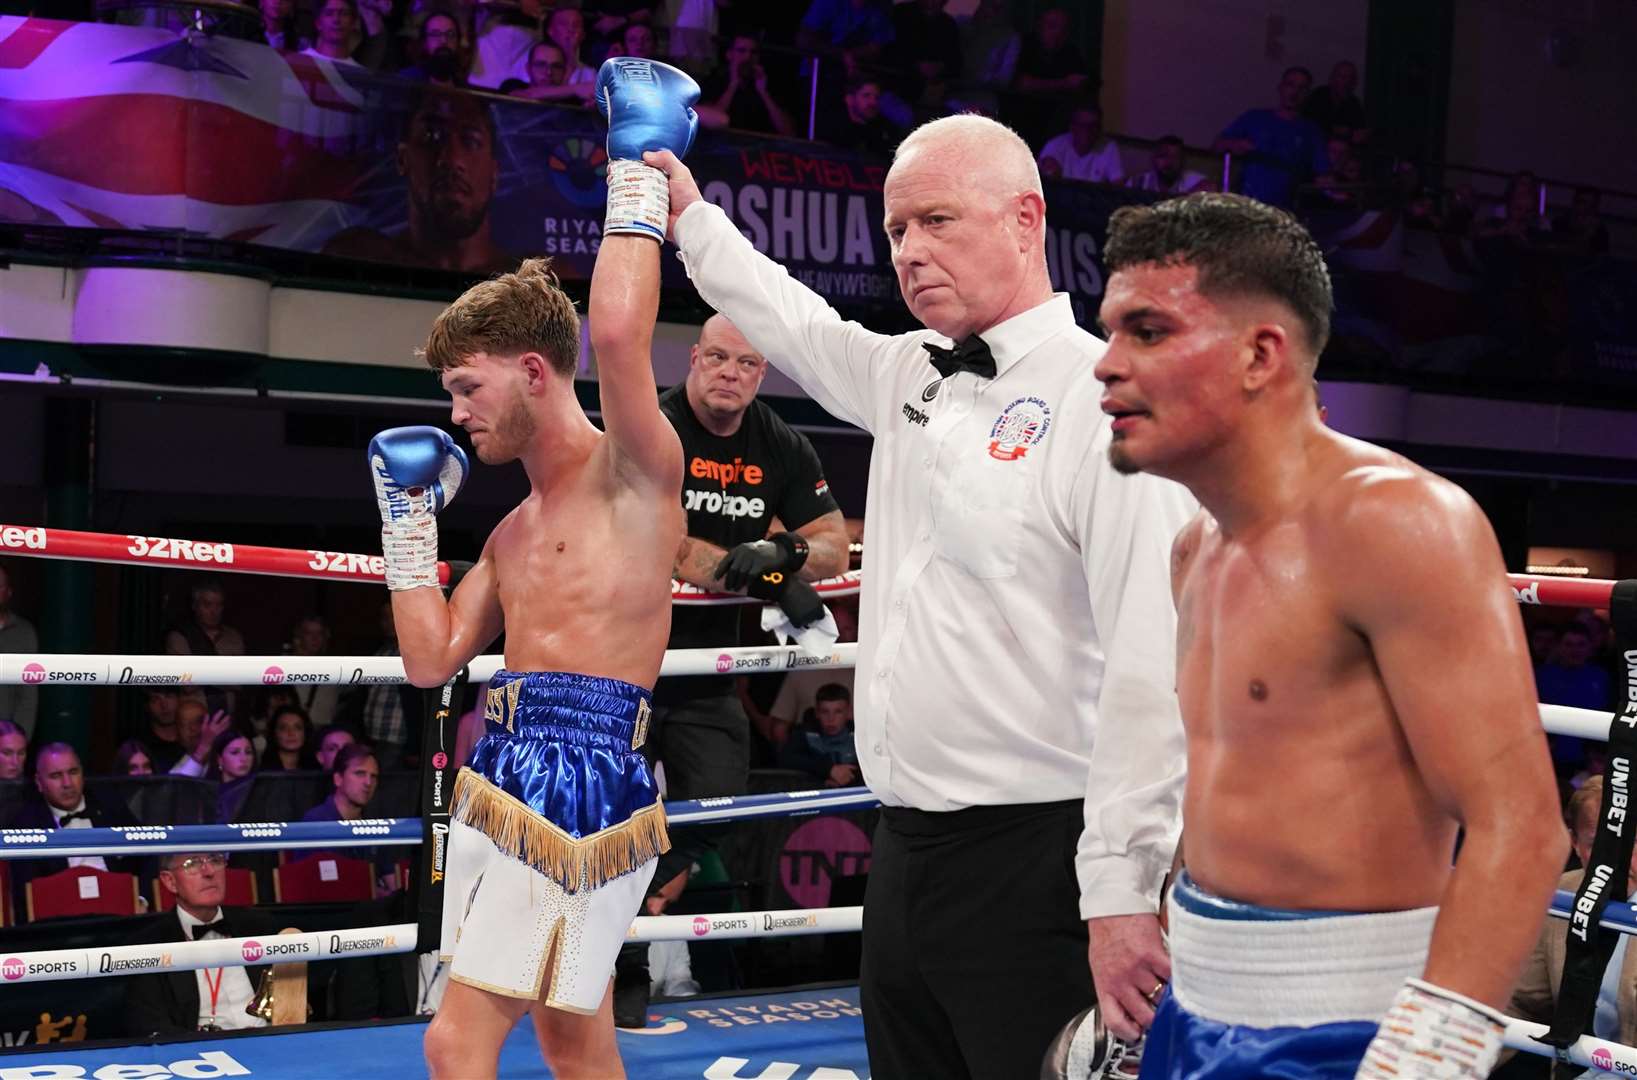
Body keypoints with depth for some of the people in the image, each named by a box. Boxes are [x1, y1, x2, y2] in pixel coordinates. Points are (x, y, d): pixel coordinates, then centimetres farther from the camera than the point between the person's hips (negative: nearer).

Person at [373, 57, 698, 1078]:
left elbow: (619, 332, -23)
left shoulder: (635, 474, -5)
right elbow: (434, 661, 18)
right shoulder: (512, 532, 20)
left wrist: (640, 171, -13)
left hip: (586, 770, -9)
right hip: (504, 772, 9)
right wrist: (409, 511, 19)